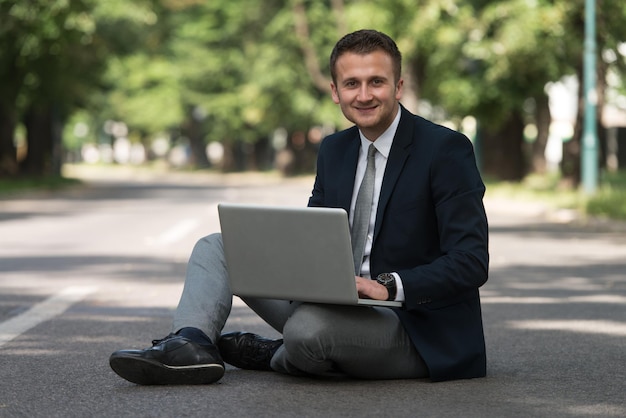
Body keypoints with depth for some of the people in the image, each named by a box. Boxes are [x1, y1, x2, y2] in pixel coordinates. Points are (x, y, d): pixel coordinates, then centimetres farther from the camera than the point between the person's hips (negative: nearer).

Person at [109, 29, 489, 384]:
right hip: (341, 305, 8)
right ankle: (190, 344, -21)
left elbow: (471, 264, -18)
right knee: (217, 246, 6)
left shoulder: (447, 149, -12)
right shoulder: (334, 150, 11)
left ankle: (271, 355, -2)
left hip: (419, 330, -8)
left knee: (307, 327, -37)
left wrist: (388, 286, -31)